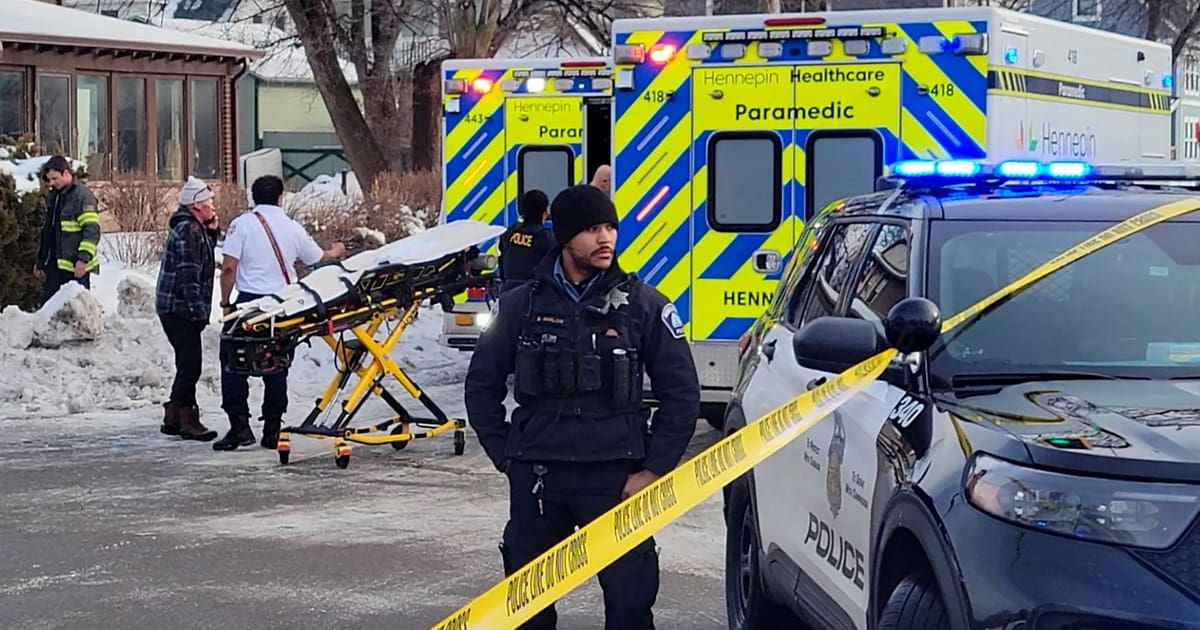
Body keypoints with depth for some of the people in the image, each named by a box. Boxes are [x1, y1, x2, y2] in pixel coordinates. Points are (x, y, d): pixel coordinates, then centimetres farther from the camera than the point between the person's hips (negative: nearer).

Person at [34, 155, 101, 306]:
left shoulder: (82, 196, -11)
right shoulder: (53, 196, 15)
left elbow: (92, 230, -17)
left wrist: (83, 257, -26)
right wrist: (40, 261, 23)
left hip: (76, 267, -8)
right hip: (54, 265, 8)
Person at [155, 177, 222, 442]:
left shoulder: (196, 229, 15)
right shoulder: (187, 231, -17)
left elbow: (204, 258, 24)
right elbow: (188, 274, -22)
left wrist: (213, 231, 10)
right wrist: (197, 309, -22)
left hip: (176, 308, 11)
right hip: (180, 308, -11)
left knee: (188, 364, 16)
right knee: (190, 363, -9)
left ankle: (174, 418, 22)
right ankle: (187, 420, -6)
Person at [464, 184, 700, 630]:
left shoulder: (643, 305, 0)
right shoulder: (522, 306, 4)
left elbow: (682, 393, 3)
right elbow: (482, 385, 13)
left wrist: (654, 469, -2)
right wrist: (505, 456, 6)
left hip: (615, 475, -1)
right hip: (536, 477, 2)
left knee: (630, 594, -2)